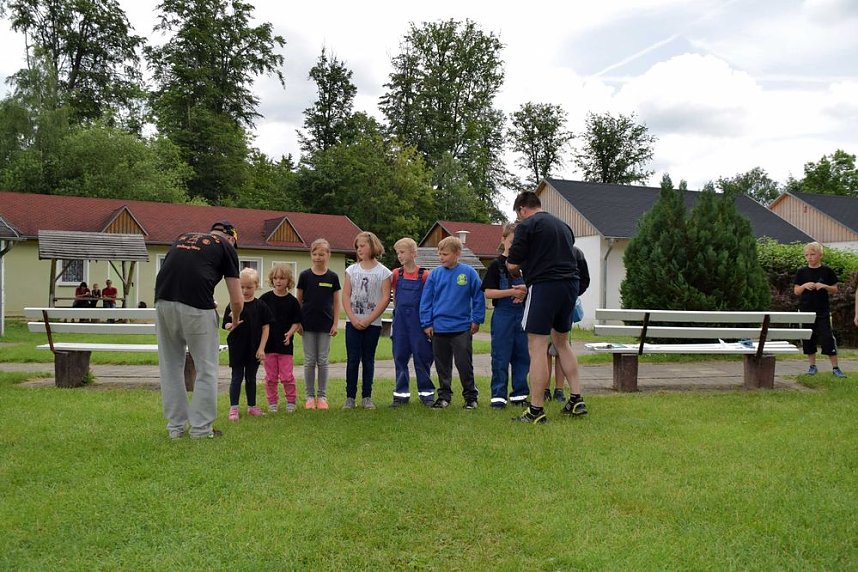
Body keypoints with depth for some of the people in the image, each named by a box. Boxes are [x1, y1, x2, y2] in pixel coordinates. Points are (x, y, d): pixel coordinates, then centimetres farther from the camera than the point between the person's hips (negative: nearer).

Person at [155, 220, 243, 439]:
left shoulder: (183, 237, 28)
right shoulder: (226, 246, 13)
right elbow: (237, 300, 11)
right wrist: (235, 319, 32)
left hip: (163, 300, 5)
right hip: (196, 306, -5)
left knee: (170, 366, 17)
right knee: (206, 369, 10)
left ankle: (176, 426, 24)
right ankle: (201, 428, 15)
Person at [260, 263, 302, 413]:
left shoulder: (292, 301, 0)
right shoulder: (265, 298, 0)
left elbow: (297, 322, 4)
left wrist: (290, 333, -13)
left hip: (285, 344, -1)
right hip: (269, 343, 1)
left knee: (287, 376, 1)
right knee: (271, 376, 8)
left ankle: (291, 401, 16)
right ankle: (272, 402, 20)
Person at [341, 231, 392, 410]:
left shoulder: (383, 272, -1)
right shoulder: (352, 270, 7)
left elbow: (385, 298, -7)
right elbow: (345, 296, 3)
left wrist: (368, 320, -12)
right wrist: (353, 319, -10)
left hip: (373, 323, -1)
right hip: (353, 323, 2)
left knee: (368, 360, 6)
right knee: (352, 360, 1)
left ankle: (367, 397, 14)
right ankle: (350, 397, 8)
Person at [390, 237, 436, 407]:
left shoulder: (424, 275, -4)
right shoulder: (396, 274, 6)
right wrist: (399, 308, 5)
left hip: (418, 321, -3)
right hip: (400, 321, 3)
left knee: (422, 357, 2)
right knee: (400, 357, 6)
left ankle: (426, 393, 13)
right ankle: (401, 393, 15)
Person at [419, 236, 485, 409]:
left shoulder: (469, 273, -5)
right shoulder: (435, 274, 1)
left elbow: (478, 297, 1)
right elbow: (426, 300, 5)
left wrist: (477, 320, 0)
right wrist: (427, 323, 1)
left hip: (462, 328, -3)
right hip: (439, 328, 3)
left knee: (464, 364, 2)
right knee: (442, 366, 12)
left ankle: (471, 396, 16)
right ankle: (444, 396, 25)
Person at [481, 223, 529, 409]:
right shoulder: (497, 265, -2)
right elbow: (488, 292, -8)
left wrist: (525, 291, -11)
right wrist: (512, 292, -18)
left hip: (523, 314, 4)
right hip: (503, 315, -4)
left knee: (522, 355, 7)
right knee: (500, 356, 0)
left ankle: (519, 394, 18)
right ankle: (498, 395, 8)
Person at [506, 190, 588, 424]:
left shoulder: (526, 225, -4)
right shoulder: (563, 225, 19)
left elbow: (512, 265, -5)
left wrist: (518, 273, 20)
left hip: (544, 286, -8)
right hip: (570, 284, 8)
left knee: (537, 348, -3)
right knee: (561, 341, 22)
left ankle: (536, 410, -1)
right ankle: (577, 400, 21)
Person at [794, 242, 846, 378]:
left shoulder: (827, 271, 0)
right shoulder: (801, 272, 4)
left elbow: (835, 290, 4)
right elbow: (796, 291, 5)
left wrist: (824, 286, -15)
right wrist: (804, 286, -14)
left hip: (823, 311, -2)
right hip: (805, 310, 2)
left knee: (827, 338, -5)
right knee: (808, 339, 6)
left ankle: (835, 367, 2)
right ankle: (812, 365, 18)